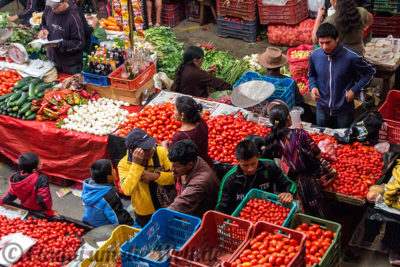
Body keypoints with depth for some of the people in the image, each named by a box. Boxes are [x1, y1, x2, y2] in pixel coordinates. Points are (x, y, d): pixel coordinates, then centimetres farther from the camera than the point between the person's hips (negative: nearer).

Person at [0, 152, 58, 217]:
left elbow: (11, 194, -4)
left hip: (25, 207, 6)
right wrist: (49, 212, -18)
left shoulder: (16, 177, -17)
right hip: (39, 210, -6)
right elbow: (42, 198, -32)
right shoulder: (41, 179, -35)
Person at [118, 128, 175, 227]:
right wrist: (136, 164, -36)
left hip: (169, 208, 2)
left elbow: (176, 176, -12)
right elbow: (127, 190, -32)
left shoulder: (161, 152, -13)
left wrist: (155, 176, -27)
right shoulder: (124, 164, -18)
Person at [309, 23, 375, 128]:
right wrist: (312, 87, -8)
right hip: (322, 109, 3)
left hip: (344, 111, -3)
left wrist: (355, 90, -14)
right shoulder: (314, 55, -9)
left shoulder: (351, 57, -20)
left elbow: (370, 72, -5)